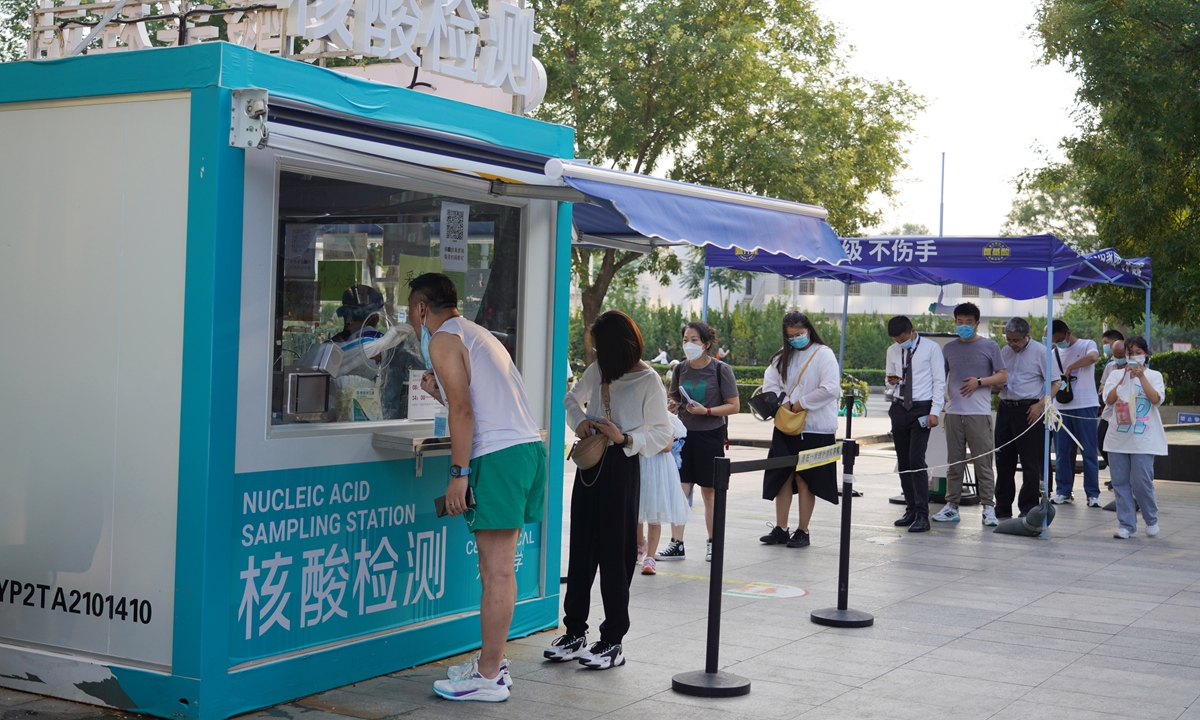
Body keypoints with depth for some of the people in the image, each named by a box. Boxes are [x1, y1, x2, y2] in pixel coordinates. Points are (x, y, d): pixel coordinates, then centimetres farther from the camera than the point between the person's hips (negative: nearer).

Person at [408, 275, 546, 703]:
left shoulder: (442, 340, -2)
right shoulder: (478, 335, 26)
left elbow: (463, 411, -13)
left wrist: (459, 473, -14)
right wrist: (440, 393, 27)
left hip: (499, 455, -10)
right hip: (527, 445, 10)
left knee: (497, 569, -7)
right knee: (495, 566, 14)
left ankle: (489, 678, -3)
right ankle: (491, 662, 20)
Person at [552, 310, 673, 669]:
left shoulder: (648, 381, -9)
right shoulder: (598, 370, 9)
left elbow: (662, 434, -7)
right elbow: (573, 397, 27)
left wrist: (624, 438, -21)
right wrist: (579, 420, 6)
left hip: (621, 467, -6)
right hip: (590, 462, 6)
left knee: (614, 554, -3)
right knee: (580, 549, 9)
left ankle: (613, 641, 7)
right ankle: (575, 632, 18)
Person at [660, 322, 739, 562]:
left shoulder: (721, 370, -9)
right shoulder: (680, 370, 3)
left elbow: (734, 406, -9)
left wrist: (706, 411, -21)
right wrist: (672, 405, -7)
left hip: (710, 436, -3)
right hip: (684, 434, 3)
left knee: (709, 492, 7)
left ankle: (713, 543, 21)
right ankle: (677, 545, 3)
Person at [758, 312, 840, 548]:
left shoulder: (823, 354, -7)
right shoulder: (782, 356, 11)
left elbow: (830, 389, -16)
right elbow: (769, 383, 7)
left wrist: (801, 403, -13)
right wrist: (784, 402, -10)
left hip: (814, 428, -5)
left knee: (804, 479, 0)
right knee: (782, 477, 6)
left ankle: (802, 531, 9)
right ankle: (780, 529, 13)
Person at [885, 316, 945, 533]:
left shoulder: (931, 348, -5)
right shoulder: (893, 351, 9)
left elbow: (939, 381, -6)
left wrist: (935, 412, -13)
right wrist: (891, 381, -8)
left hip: (921, 409, -5)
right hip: (899, 408, 6)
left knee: (916, 461, -13)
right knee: (903, 462, 8)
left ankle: (922, 516, -11)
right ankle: (910, 510, 18)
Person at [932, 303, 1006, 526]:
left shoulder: (989, 346, 4)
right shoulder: (949, 348, 14)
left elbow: (1002, 376, 4)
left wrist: (980, 381, -11)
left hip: (979, 413, -3)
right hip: (953, 412, 3)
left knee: (983, 462, -4)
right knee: (954, 462, 7)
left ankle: (988, 507, 0)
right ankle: (951, 506, 12)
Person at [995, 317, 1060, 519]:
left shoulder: (1040, 351, -5)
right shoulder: (1004, 351, 13)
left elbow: (1055, 383, -6)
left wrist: (1040, 405, -16)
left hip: (1028, 410, -6)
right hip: (1005, 408, 6)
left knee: (1030, 463, -2)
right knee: (1003, 461, 9)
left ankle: (1028, 510, 3)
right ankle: (1002, 509, 17)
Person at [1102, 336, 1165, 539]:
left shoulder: (1154, 375, 5)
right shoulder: (1116, 374, 9)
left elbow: (1156, 399, -12)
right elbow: (1109, 399, -6)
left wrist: (1141, 376, -15)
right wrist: (1125, 378, -13)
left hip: (1143, 439, -3)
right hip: (1118, 437, 3)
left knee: (1141, 482, -6)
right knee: (1120, 482, 2)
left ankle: (1151, 520, 16)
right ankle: (1127, 525, 9)